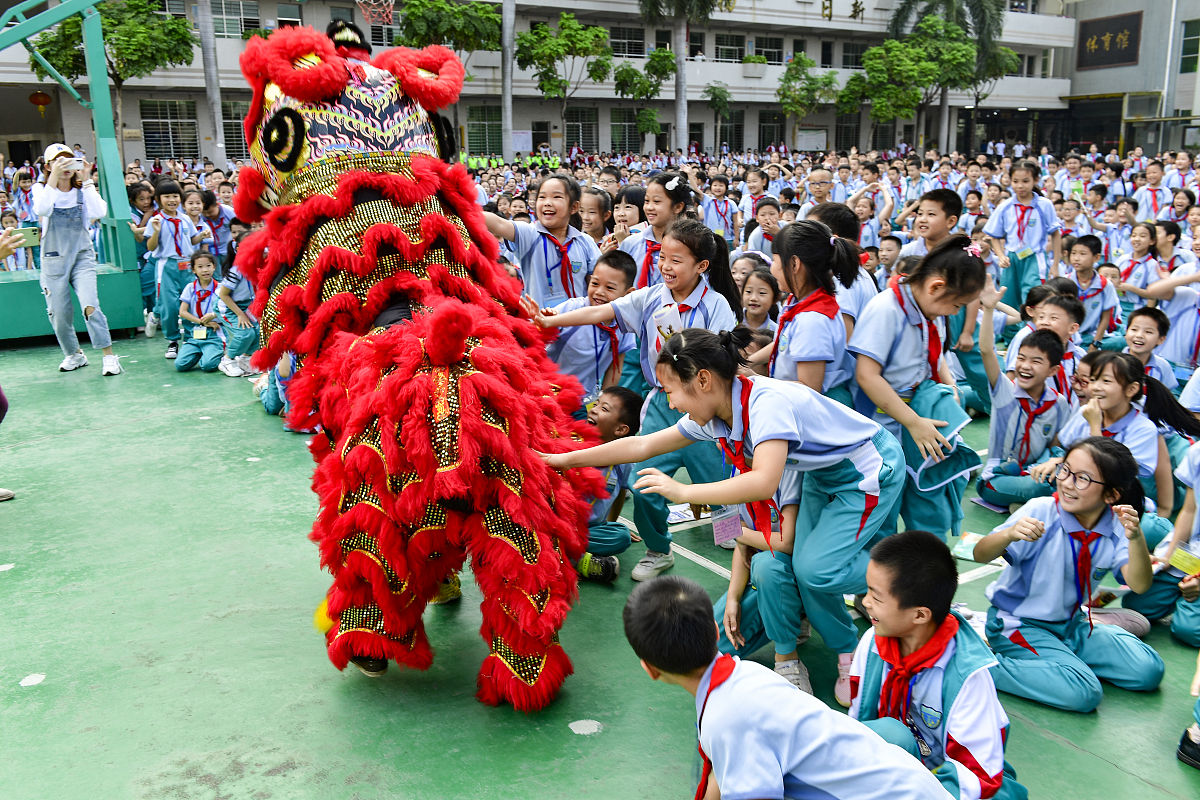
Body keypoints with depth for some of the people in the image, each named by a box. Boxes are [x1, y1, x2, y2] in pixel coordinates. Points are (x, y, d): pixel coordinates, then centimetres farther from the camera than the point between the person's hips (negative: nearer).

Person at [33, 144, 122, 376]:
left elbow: (100, 212, -16)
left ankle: (109, 356, -15)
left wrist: (87, 181, -15)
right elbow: (41, 210, -20)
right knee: (59, 314, 5)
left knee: (90, 306, -19)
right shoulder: (41, 189, 3)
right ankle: (74, 355, 27)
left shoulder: (83, 191, 4)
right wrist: (54, 178, -22)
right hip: (54, 259, 1)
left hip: (82, 256, -1)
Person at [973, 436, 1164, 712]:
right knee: (1083, 693, -24)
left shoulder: (1115, 528, -8)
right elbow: (980, 555, -26)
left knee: (1148, 670, -5)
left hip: (1071, 625, 6)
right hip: (1019, 624, -6)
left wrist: (1136, 538, -37)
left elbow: (1139, 585, -20)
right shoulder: (1041, 511, -20)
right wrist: (1010, 534, -48)